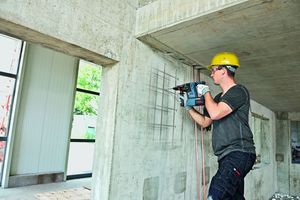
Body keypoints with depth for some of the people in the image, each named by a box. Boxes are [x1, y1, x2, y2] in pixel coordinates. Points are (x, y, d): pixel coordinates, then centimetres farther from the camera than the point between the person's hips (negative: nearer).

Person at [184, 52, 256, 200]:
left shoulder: (239, 91, -6)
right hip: (227, 156, 9)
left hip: (239, 153, -9)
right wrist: (189, 107, 18)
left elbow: (215, 113, -20)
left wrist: (206, 92, -4)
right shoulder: (219, 98, 20)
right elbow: (204, 122, 26)